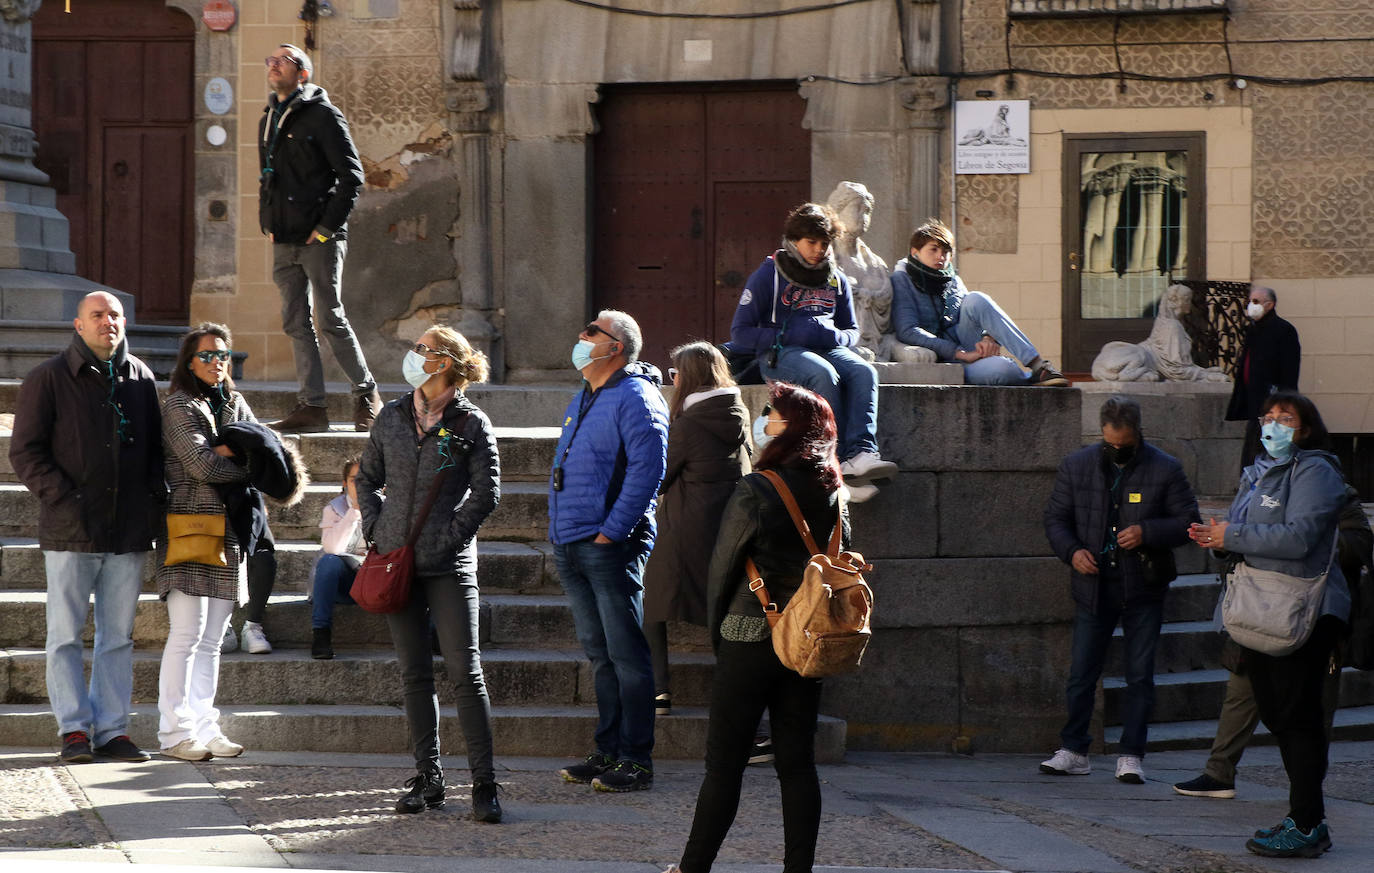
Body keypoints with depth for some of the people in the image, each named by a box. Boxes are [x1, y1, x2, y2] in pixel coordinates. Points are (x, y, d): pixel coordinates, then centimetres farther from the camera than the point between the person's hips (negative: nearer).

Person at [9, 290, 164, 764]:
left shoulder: (140, 378, 12)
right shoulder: (49, 378, -1)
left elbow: (155, 445, 21)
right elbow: (25, 452, -3)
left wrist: (156, 495, 5)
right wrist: (64, 499, -13)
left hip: (129, 530, 4)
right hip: (71, 530, -4)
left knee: (118, 636, 6)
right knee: (66, 634, -1)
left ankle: (112, 729, 11)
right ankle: (74, 729, 4)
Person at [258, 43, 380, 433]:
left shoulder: (321, 115, -5)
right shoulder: (269, 120, 17)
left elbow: (351, 175, -10)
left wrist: (328, 226, -13)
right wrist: (267, 223, 12)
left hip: (319, 240, -7)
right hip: (284, 241, 7)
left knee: (330, 319, -6)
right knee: (296, 323, 4)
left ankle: (366, 395, 7)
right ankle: (312, 405, 6)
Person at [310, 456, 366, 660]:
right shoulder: (334, 509, 0)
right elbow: (332, 547, -21)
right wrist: (355, 509, -23)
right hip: (343, 582, -1)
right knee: (329, 561, -35)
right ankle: (320, 633, -35)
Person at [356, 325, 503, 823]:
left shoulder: (471, 424, -3)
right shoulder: (392, 417, 10)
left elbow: (486, 493, -3)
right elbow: (367, 479, 18)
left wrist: (450, 538, -10)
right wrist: (375, 533, 6)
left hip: (449, 564, -5)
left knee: (465, 672, -7)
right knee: (414, 674, 7)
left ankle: (484, 783, -6)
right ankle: (428, 778, 13)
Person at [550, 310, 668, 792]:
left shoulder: (635, 398, -8)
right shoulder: (581, 402, 20)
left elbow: (647, 468, -17)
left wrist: (612, 531, -18)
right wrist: (561, 532, 17)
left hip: (612, 548, -9)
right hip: (571, 548, 9)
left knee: (627, 653, -6)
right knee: (599, 653, 12)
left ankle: (636, 760, -5)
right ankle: (608, 751, 18)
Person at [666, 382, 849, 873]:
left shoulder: (755, 492, -14)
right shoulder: (833, 493, 4)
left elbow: (722, 567, -6)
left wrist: (717, 634, 7)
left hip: (751, 639, -6)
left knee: (724, 762, 1)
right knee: (797, 762, 8)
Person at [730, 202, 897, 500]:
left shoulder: (836, 280, 17)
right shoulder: (769, 275, 2)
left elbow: (852, 331, 25)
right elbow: (740, 333, -1)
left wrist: (837, 337, -1)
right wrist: (788, 335, -14)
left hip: (828, 349, 4)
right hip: (780, 353, -4)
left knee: (864, 372, -29)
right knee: (824, 374, -36)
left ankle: (861, 453, -45)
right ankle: (841, 460, -37)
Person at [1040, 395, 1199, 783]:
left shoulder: (1165, 470, -3)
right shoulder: (1076, 466, 4)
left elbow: (1188, 522, -1)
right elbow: (1055, 518, 9)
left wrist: (1147, 533, -17)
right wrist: (1072, 551, -10)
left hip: (1143, 590, -1)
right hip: (1093, 587, 2)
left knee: (1140, 676, 1)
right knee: (1081, 673, 3)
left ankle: (1131, 756, 7)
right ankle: (1073, 751, 13)